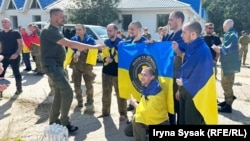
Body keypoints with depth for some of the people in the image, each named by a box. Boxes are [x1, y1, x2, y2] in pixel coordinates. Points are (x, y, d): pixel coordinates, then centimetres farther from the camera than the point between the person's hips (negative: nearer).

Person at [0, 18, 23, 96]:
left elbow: (20, 44, -7)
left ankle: (19, 88, 17)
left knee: (16, 72, 5)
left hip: (14, 57, -4)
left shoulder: (15, 33, -4)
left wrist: (17, 53, -20)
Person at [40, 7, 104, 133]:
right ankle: (64, 124, 2)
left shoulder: (55, 30, 15)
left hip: (57, 65, 10)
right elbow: (69, 44, -27)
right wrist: (93, 47, -26)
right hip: (52, 66, -10)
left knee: (59, 93, 14)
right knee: (68, 93, -10)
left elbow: (66, 44, 18)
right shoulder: (49, 31, -19)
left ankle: (54, 121, 25)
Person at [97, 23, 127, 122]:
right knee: (106, 93, 14)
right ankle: (105, 112, 28)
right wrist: (105, 59, -4)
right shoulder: (105, 42, 11)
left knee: (120, 93, 2)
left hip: (118, 72, -5)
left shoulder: (121, 42, -6)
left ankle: (123, 114, 14)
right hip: (106, 71, 6)